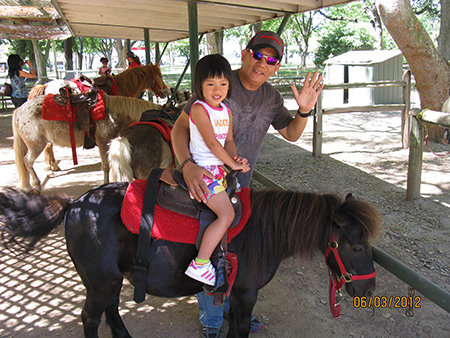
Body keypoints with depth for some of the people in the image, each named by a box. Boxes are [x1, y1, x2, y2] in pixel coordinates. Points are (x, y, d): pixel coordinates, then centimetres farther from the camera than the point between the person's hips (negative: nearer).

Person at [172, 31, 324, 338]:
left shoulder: (272, 97, 0)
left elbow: (291, 134, 9)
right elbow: (181, 127, -20)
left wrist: (304, 111, -12)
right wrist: (187, 165, -37)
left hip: (239, 184, 6)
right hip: (204, 180, -5)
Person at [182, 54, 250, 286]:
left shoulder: (226, 111, 12)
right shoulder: (199, 108, -13)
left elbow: (228, 140, 13)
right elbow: (211, 142, -17)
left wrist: (237, 158, -7)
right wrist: (233, 163, -11)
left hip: (220, 168, 9)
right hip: (202, 169, -9)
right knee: (226, 214, -16)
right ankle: (199, 265, -11)